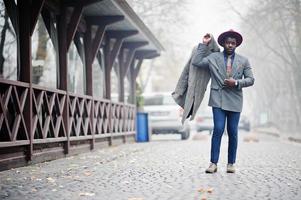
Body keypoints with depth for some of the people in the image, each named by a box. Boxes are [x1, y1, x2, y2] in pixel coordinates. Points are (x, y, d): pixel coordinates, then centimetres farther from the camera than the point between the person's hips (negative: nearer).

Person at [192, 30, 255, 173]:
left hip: (234, 101, 2)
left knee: (233, 132, 3)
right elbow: (195, 62, -1)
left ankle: (231, 164, 13)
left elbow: (250, 80, 9)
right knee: (218, 130, -10)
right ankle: (213, 163, -7)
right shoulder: (213, 57, 8)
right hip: (218, 99, -1)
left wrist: (236, 82, -8)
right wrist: (204, 45, 1)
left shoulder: (243, 61, 11)